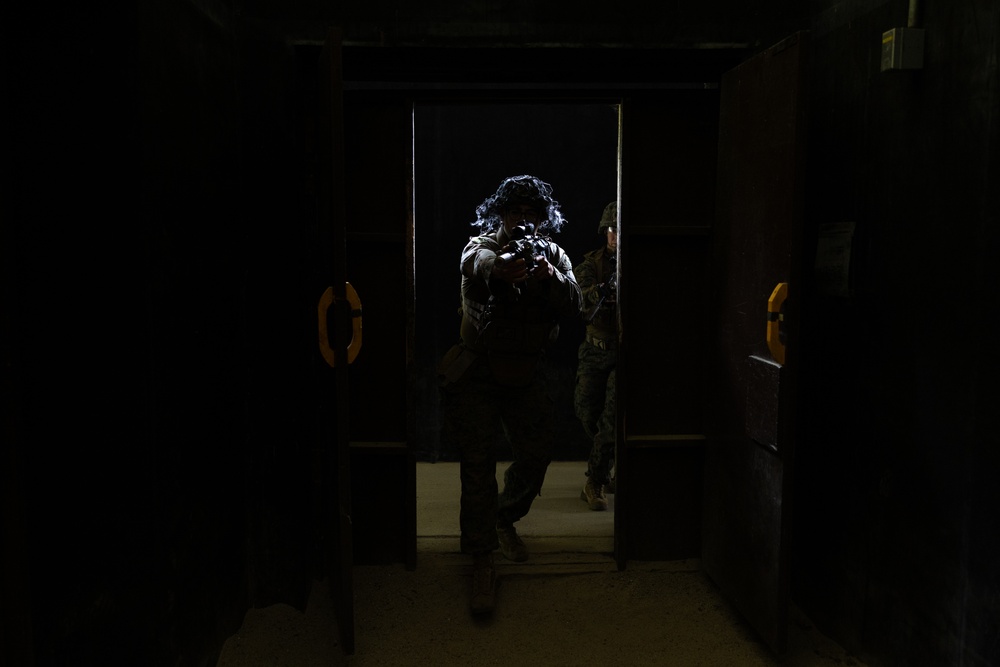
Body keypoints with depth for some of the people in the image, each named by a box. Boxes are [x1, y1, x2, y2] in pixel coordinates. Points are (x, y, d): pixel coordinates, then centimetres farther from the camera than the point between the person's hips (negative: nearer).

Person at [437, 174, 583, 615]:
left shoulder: (553, 255, 3)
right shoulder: (481, 247, -8)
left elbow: (573, 306, -12)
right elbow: (478, 264, -35)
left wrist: (547, 276, -34)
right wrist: (499, 271, -59)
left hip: (524, 375, 5)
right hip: (476, 375, -4)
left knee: (536, 454, 11)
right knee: (478, 466, -8)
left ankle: (506, 520, 38)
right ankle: (482, 560, -1)